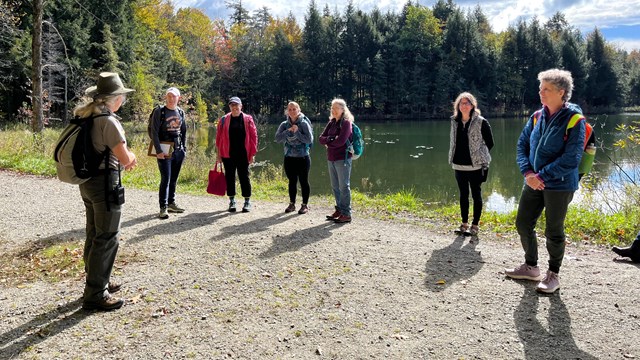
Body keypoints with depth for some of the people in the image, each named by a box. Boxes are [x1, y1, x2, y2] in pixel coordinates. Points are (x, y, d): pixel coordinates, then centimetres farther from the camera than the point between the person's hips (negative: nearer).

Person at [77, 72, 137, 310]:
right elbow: (125, 159, -19)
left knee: (94, 234, 19)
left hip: (87, 181, 9)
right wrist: (131, 156, 3)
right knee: (106, 238, -2)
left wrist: (124, 159, 12)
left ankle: (98, 281, 34)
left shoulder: (85, 116, 8)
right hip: (105, 182, -9)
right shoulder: (108, 121, -20)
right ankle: (95, 295, 3)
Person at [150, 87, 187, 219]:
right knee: (165, 179, -8)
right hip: (164, 151, -5)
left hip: (178, 151, 5)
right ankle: (163, 208, -5)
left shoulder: (180, 112, 9)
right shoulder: (159, 112, -5)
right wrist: (159, 151, -16)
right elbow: (154, 132, -9)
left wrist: (184, 148, 10)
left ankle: (171, 203, 23)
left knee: (174, 179, 11)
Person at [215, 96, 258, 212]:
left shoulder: (248, 119, 2)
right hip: (228, 155, 2)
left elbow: (253, 136, 1)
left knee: (244, 177, 3)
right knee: (229, 177, 7)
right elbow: (219, 137, 7)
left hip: (243, 155, -1)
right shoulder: (224, 120, 6)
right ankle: (232, 201, 18)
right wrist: (219, 153, 2)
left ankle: (247, 202, 12)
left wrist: (252, 154, -4)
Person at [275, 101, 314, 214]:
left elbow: (309, 139, -15)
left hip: (303, 158, -3)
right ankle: (292, 204, 24)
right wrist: (288, 131, -19)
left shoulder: (304, 124, -7)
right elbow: (277, 138, -8)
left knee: (304, 181, 3)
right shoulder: (284, 124, 3)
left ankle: (305, 205, 14)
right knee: (292, 181, 12)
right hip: (289, 157, 4)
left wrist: (297, 132, -19)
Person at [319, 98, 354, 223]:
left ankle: (346, 214, 3)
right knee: (335, 186, 14)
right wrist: (332, 139, -13)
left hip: (342, 159, -7)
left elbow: (340, 141, -19)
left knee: (344, 186, -3)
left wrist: (328, 141, -4)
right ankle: (339, 210, 25)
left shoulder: (346, 122, -8)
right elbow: (321, 138, 6)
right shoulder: (331, 122, 13)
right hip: (331, 158, 7)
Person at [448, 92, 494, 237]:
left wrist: (481, 157, 2)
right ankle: (464, 223, 24)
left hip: (475, 166, -5)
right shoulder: (454, 122, 5)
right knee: (463, 195, 13)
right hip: (459, 165, 5)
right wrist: (453, 157, 12)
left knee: (476, 195, 5)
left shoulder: (481, 122, -9)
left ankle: (475, 225, 13)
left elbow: (489, 143, -2)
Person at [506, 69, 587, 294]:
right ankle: (531, 267, 31)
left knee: (553, 232, 5)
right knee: (523, 224, 11)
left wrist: (541, 176, -19)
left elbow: (571, 158, -18)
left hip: (559, 185, -6)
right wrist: (527, 172, -9)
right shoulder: (537, 117, 5)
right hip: (534, 183, 6)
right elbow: (522, 145, 7)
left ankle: (553, 275, 24)